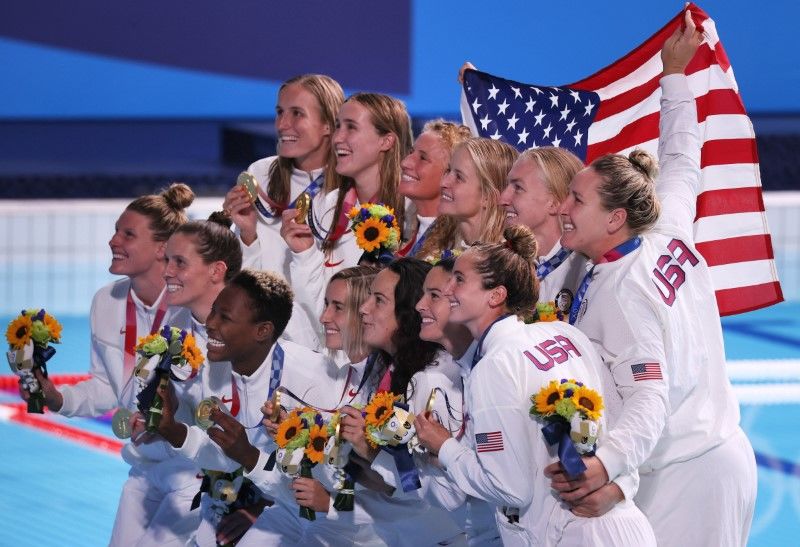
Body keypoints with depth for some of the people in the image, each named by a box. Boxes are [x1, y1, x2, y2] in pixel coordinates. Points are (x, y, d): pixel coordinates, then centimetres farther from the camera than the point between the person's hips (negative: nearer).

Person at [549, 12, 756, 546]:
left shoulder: (620, 292, -19)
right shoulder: (669, 233, 2)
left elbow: (649, 402, -28)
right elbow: (682, 162, 23)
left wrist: (607, 463, -45)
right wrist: (675, 76, 35)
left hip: (685, 474, -9)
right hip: (728, 451, 9)